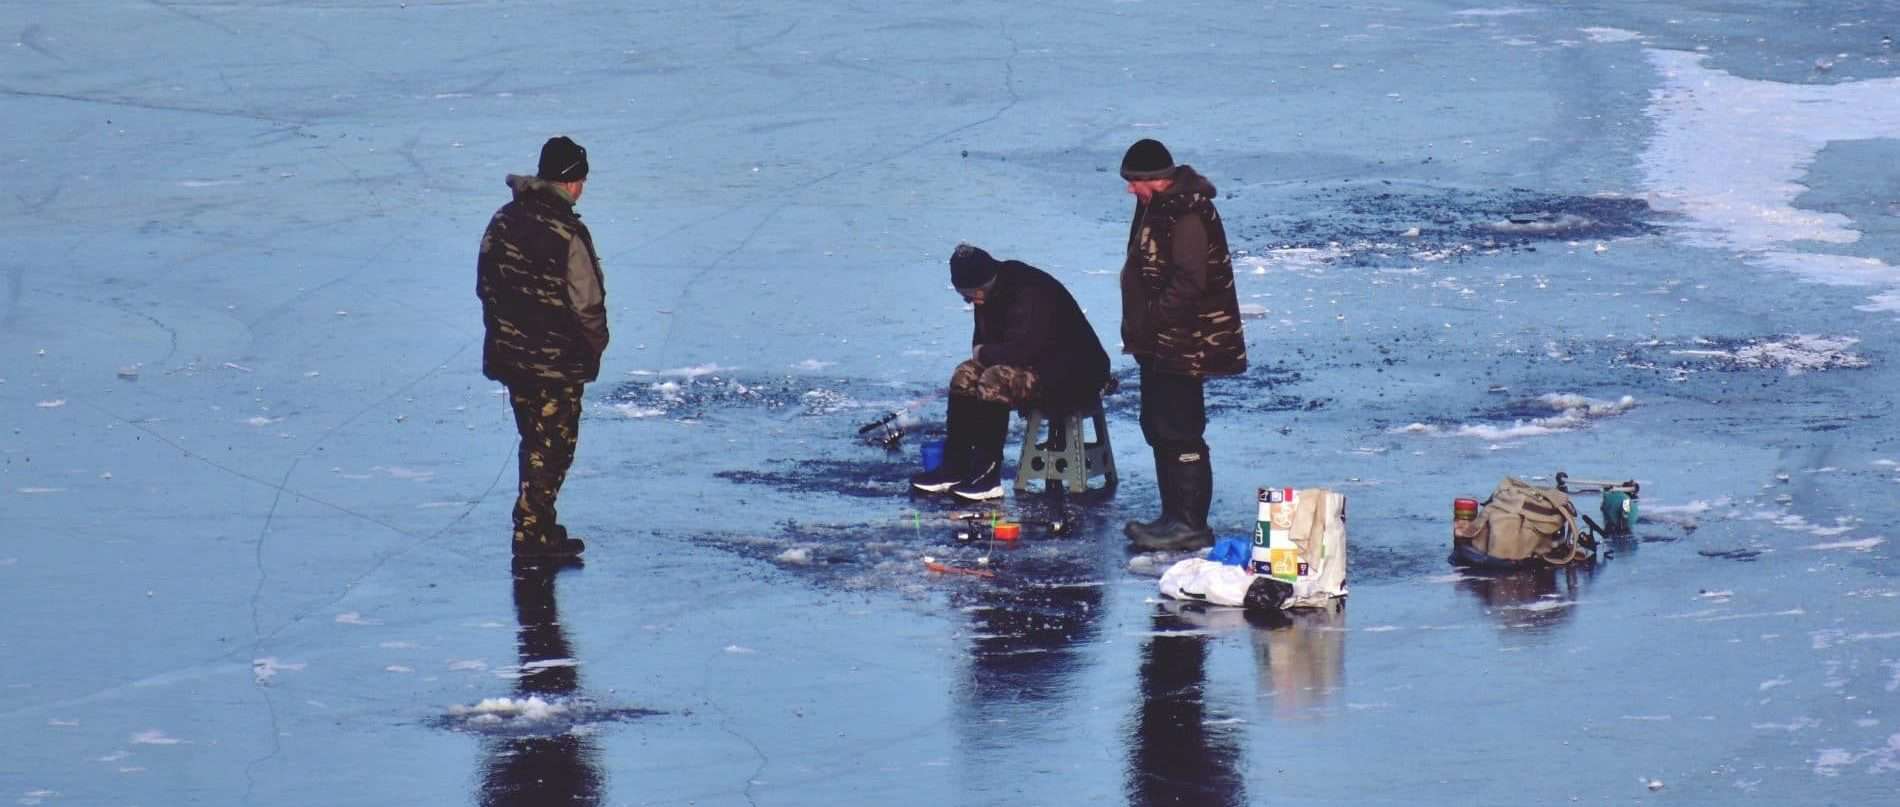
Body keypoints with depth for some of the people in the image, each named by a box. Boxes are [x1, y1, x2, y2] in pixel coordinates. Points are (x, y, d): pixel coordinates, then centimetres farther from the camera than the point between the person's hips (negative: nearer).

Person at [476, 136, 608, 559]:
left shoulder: (504, 220, 3)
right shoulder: (567, 234, -20)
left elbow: (485, 285, 11)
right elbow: (587, 303, -17)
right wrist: (596, 347, 0)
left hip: (509, 353, 7)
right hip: (557, 362, -7)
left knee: (536, 442, 19)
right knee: (553, 446, 3)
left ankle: (539, 525, 27)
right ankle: (532, 533, 3)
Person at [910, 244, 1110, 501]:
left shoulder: (1031, 294, -26)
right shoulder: (989, 295, 4)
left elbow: (1023, 351, -30)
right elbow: (982, 343, 16)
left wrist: (984, 354, -14)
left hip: (1075, 376, -10)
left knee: (996, 381, -28)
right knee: (966, 375, -4)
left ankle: (988, 476, -23)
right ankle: (954, 468, -3)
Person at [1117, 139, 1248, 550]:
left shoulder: (1188, 215, -21)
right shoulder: (1158, 207, 12)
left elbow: (1188, 283, -26)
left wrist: (1151, 318, -19)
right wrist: (1138, 327, 16)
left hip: (1183, 346, -11)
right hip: (1158, 345, 11)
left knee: (1180, 432, -7)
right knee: (1158, 426, 17)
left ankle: (1190, 524, -3)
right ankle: (1175, 516, 25)